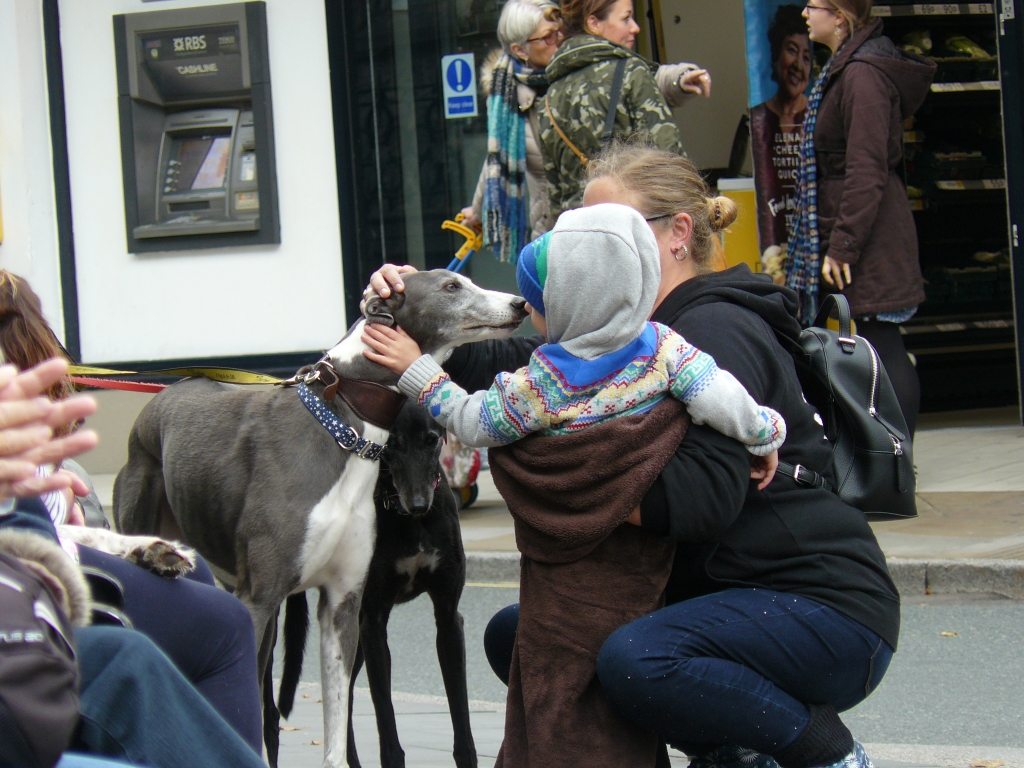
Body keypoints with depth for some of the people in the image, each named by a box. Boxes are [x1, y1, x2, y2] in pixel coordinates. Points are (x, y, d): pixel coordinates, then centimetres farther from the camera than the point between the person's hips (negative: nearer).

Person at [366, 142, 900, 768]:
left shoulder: (717, 331, -16)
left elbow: (704, 494, -30)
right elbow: (511, 368, 2)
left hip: (826, 609, -10)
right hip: (720, 591, 10)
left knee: (634, 660, -35)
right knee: (518, 634, 8)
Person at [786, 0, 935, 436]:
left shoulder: (863, 73, -17)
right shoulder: (846, 68, 15)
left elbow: (866, 171, -22)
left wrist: (842, 246, -20)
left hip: (872, 246, -10)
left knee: (882, 349, -7)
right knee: (883, 352, 12)